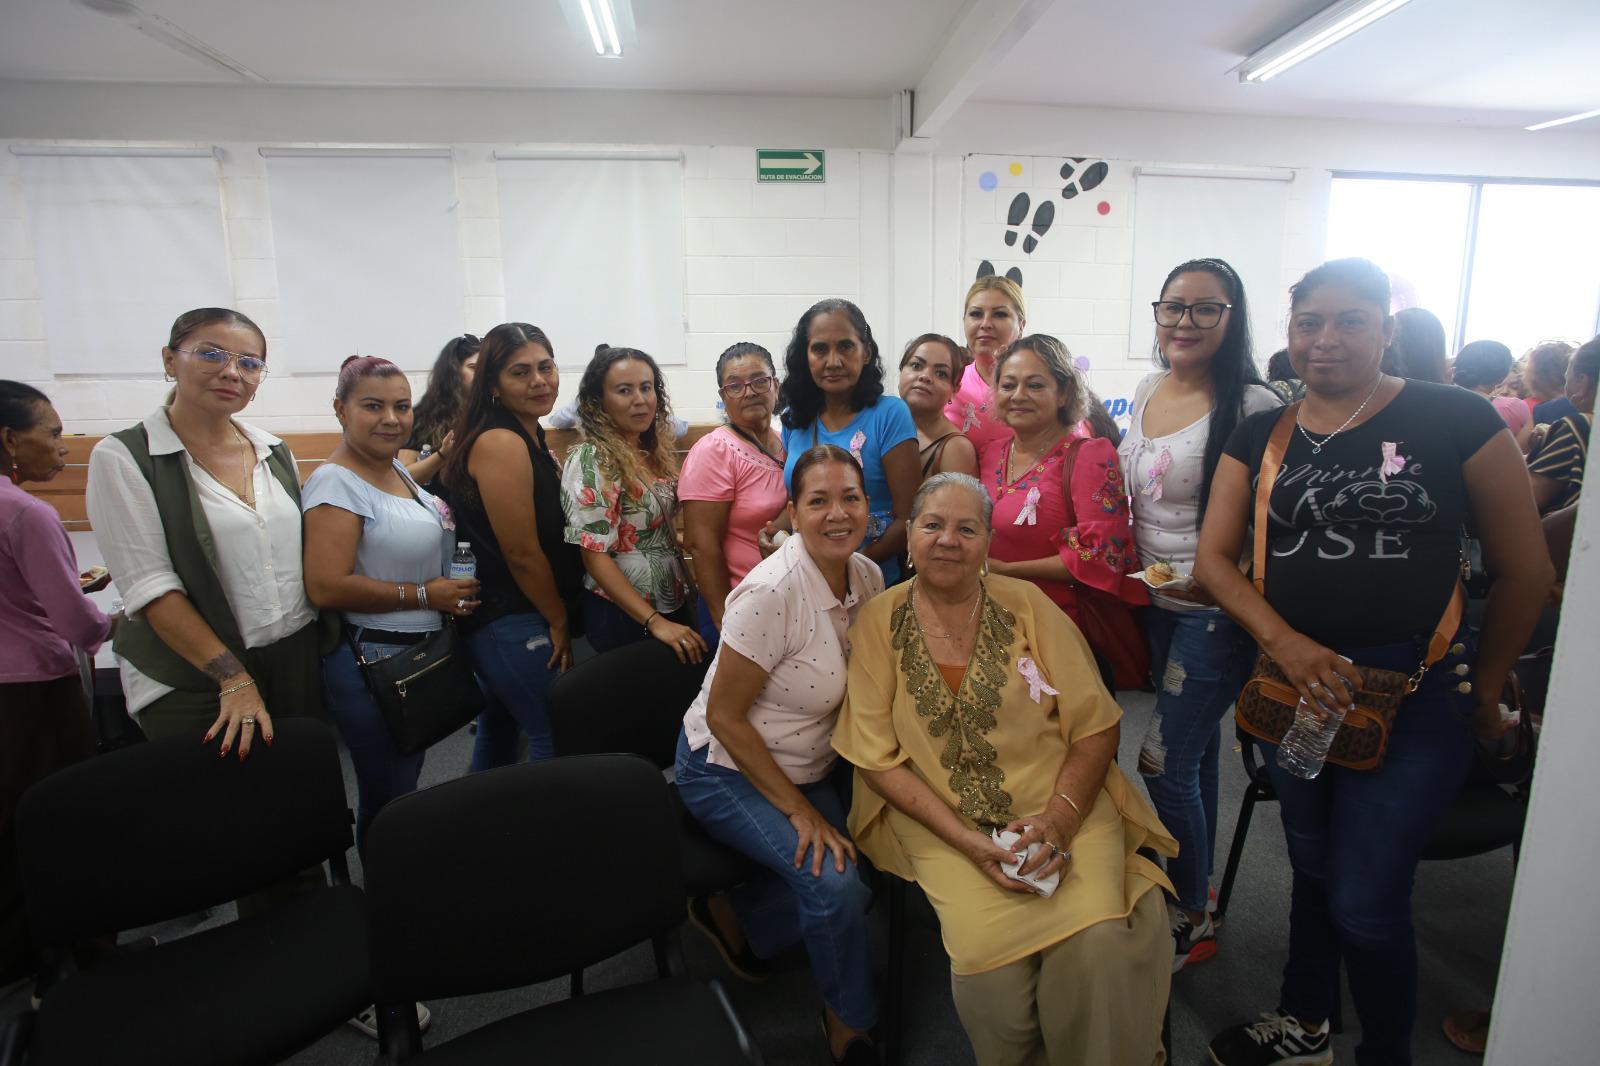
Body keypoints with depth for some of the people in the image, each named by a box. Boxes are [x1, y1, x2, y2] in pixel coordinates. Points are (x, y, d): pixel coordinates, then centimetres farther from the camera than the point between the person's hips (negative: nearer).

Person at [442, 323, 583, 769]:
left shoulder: (530, 437, 11)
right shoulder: (501, 443, -19)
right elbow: (522, 553, -20)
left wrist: (557, 617, 8)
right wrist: (560, 621, -9)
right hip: (514, 626, -10)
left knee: (499, 729, 22)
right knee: (557, 741, -3)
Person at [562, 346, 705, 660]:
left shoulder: (655, 451, 5)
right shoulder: (590, 461, -17)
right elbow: (595, 556, -20)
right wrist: (655, 622, -24)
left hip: (675, 604, 7)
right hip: (624, 617, -7)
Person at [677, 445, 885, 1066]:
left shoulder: (868, 578, -7)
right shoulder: (772, 592, -28)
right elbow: (724, 716, -22)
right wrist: (800, 810, -19)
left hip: (810, 767, 7)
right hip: (727, 769, -7)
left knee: (867, 866, -8)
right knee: (835, 883, -23)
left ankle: (733, 916, 18)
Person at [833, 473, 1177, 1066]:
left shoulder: (1026, 605, 0)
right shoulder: (880, 622, -2)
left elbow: (1096, 728, 0)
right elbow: (878, 759, -3)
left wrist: (1060, 818, -15)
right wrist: (968, 841, -13)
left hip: (1061, 804, 1)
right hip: (942, 821, 0)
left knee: (1099, 940, -23)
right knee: (989, 952, -22)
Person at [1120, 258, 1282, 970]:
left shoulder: (1253, 406, -16)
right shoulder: (1148, 391, 6)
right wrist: (1136, 567, 11)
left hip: (1216, 610, -6)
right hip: (1155, 600, 7)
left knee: (1166, 763, -2)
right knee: (1195, 750, 20)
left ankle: (1193, 920, 21)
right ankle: (1198, 879, 39)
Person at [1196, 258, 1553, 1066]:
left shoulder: (1455, 418, -6)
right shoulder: (1260, 437, 4)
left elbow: (1523, 569, 0)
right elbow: (1214, 557, -2)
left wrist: (1486, 688, 7)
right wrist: (1282, 639, -18)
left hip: (1414, 694, -3)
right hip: (1292, 687, 4)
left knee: (1365, 903, 1)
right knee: (1312, 869, 20)